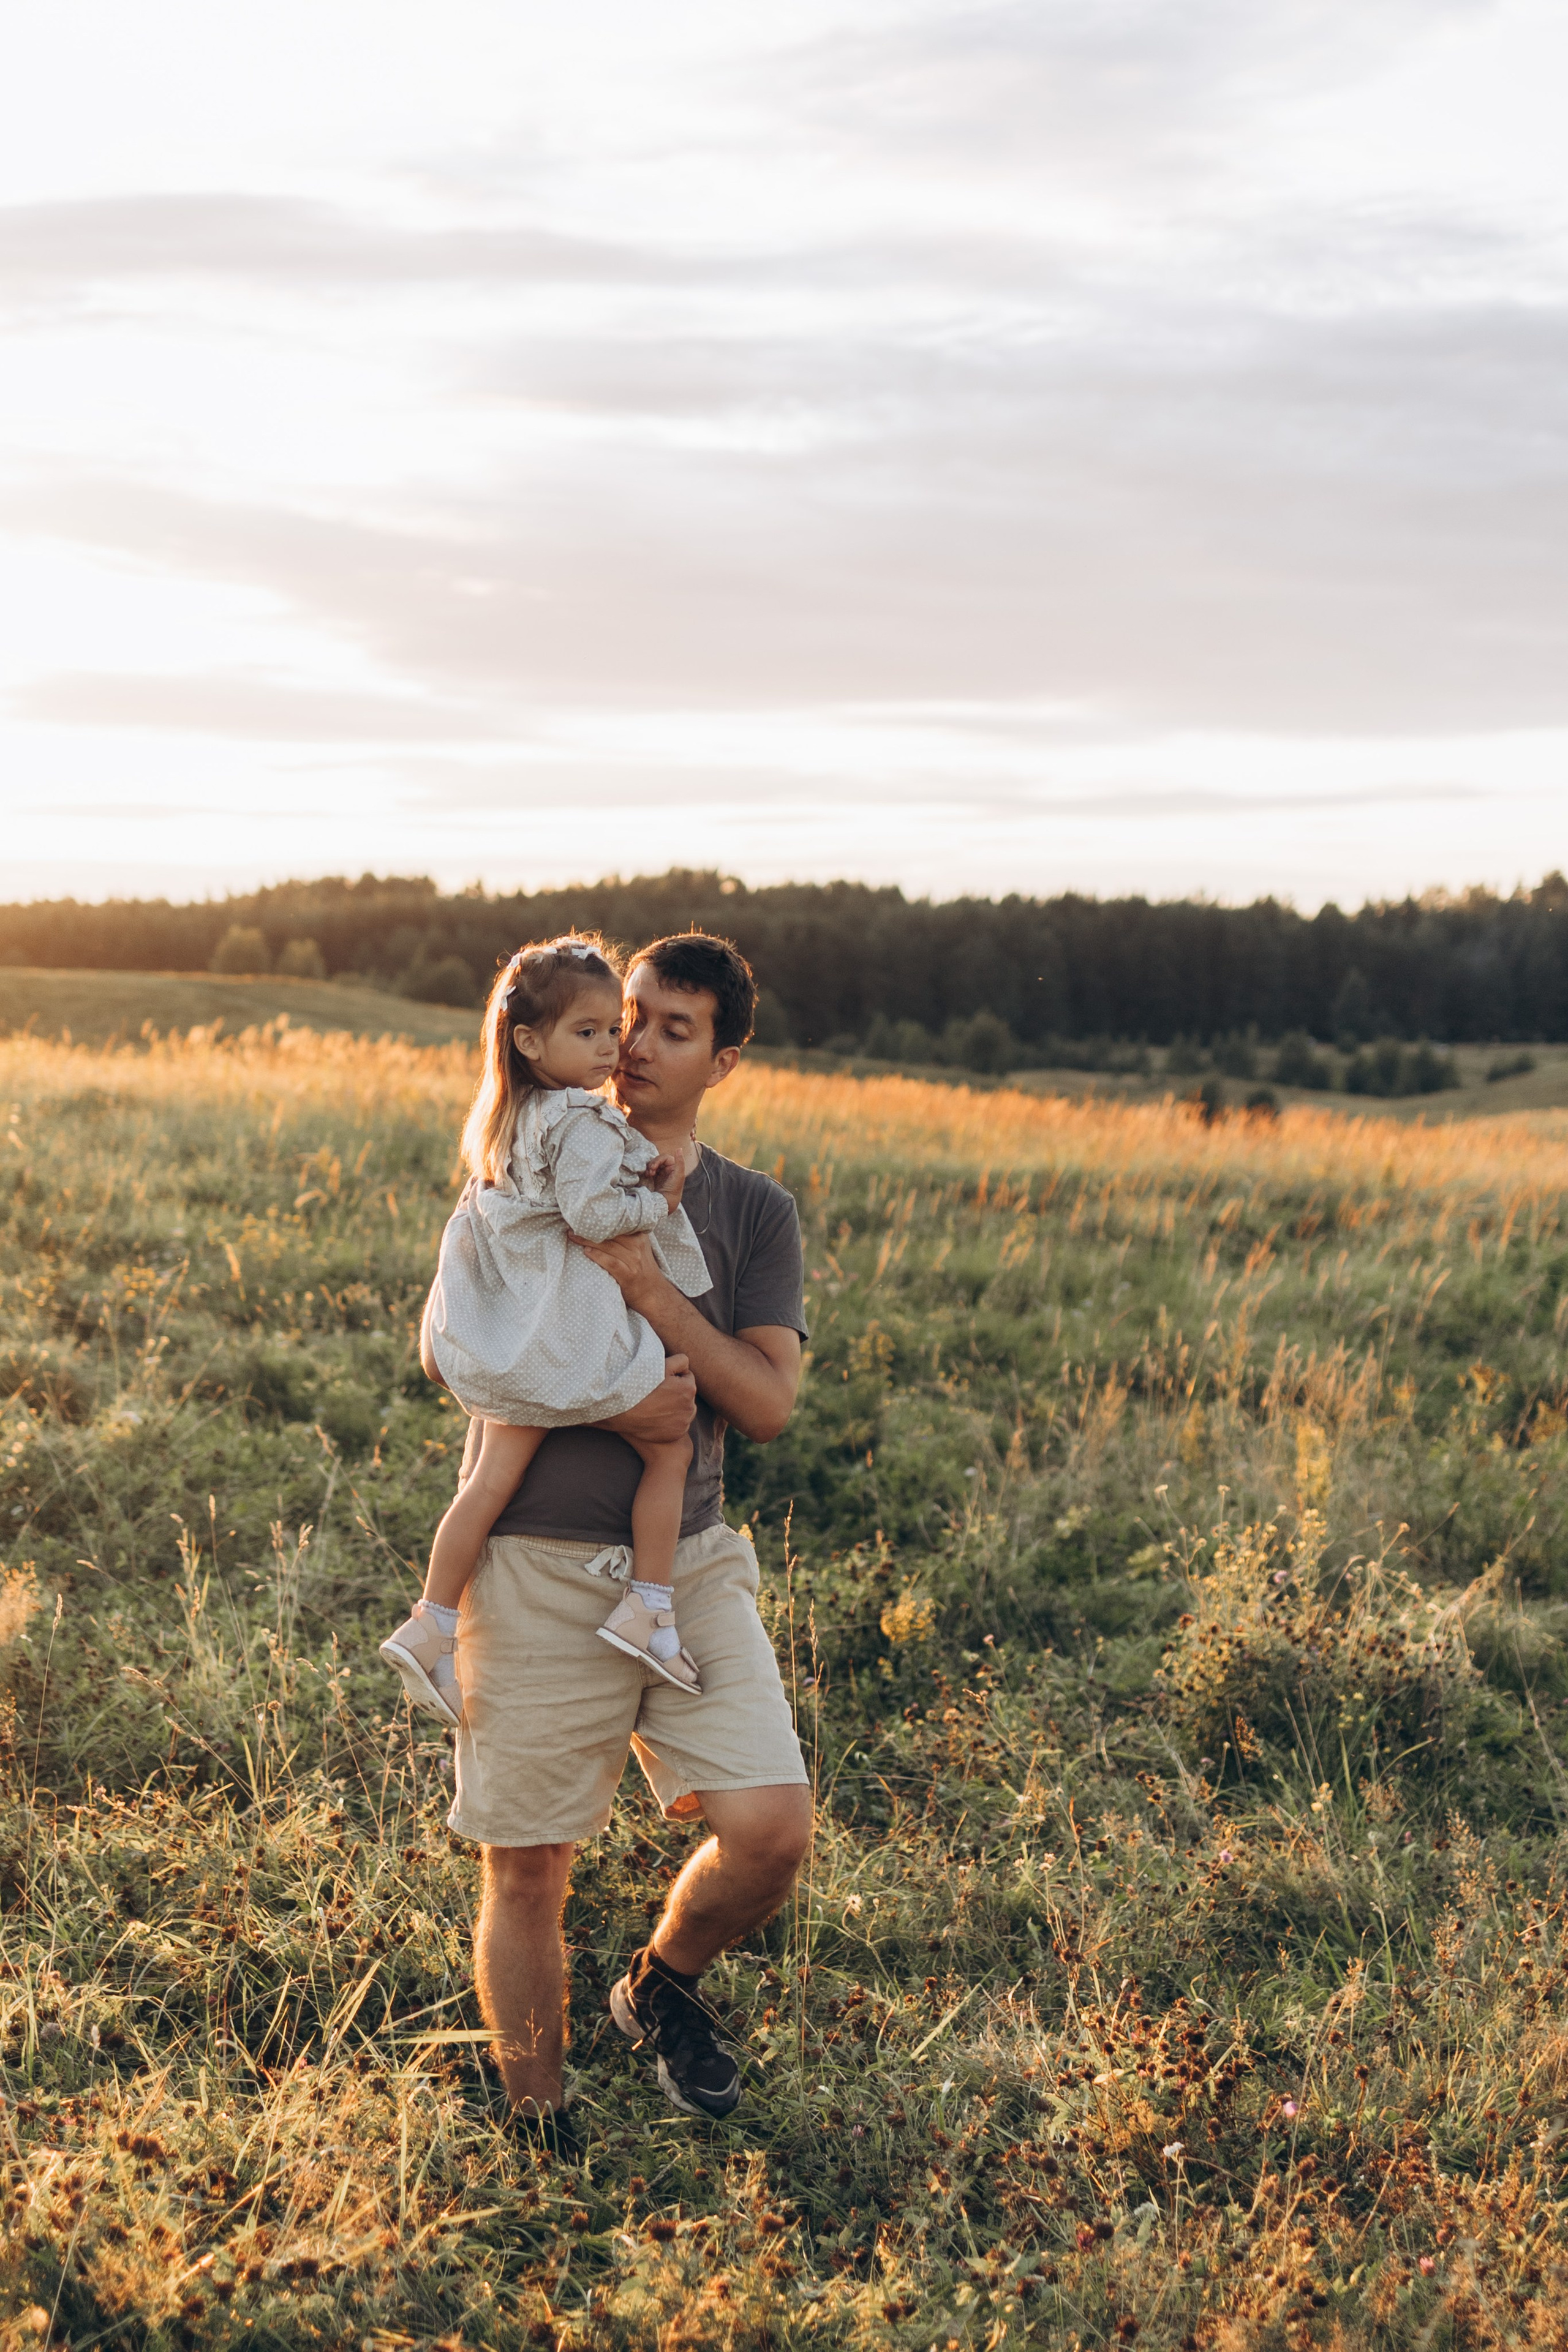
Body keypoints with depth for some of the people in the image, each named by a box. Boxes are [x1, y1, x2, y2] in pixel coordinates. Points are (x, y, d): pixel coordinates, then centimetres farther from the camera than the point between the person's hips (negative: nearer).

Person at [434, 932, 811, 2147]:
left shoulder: (755, 1213, 8)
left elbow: (768, 1399, -3)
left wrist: (650, 1289, -17)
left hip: (689, 1558, 2)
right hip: (538, 1558, -1)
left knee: (774, 1828, -11)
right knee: (527, 1868, 3)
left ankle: (663, 1984, 22)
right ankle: (540, 2133, 25)